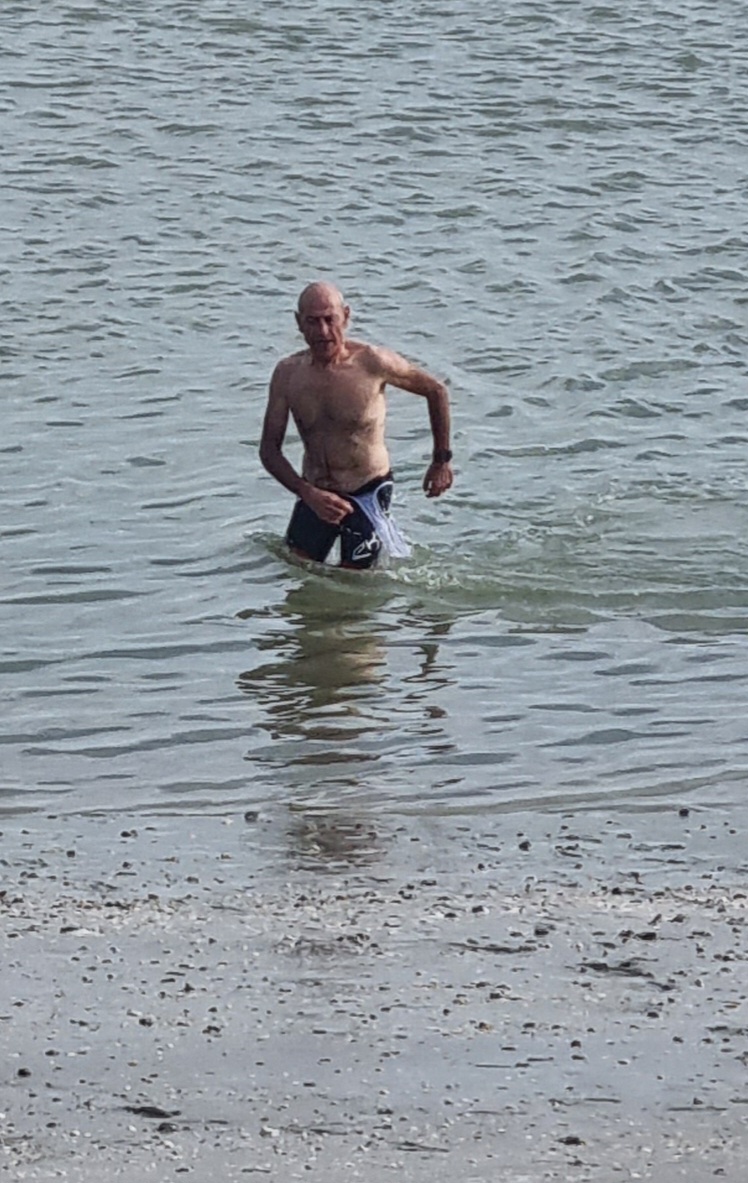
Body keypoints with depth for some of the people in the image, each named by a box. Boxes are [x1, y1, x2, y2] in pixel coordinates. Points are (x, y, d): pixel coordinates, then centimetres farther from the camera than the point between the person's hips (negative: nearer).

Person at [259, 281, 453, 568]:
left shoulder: (372, 362, -17)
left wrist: (441, 461, 2)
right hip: (314, 494, 3)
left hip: (367, 494, -3)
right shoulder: (288, 373, -8)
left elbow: (436, 391, -2)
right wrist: (308, 493, -20)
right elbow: (269, 449, -5)